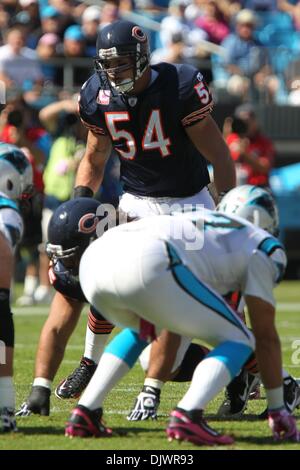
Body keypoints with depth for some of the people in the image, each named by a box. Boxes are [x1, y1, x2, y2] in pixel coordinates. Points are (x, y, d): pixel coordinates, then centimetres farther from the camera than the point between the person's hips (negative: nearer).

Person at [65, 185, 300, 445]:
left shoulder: (200, 218, 41)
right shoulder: (264, 246, 23)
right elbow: (266, 336, 24)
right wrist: (278, 409, 32)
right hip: (147, 265, -7)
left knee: (139, 330, 39)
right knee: (238, 342, 11)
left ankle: (84, 414, 25)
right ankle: (187, 416, -12)